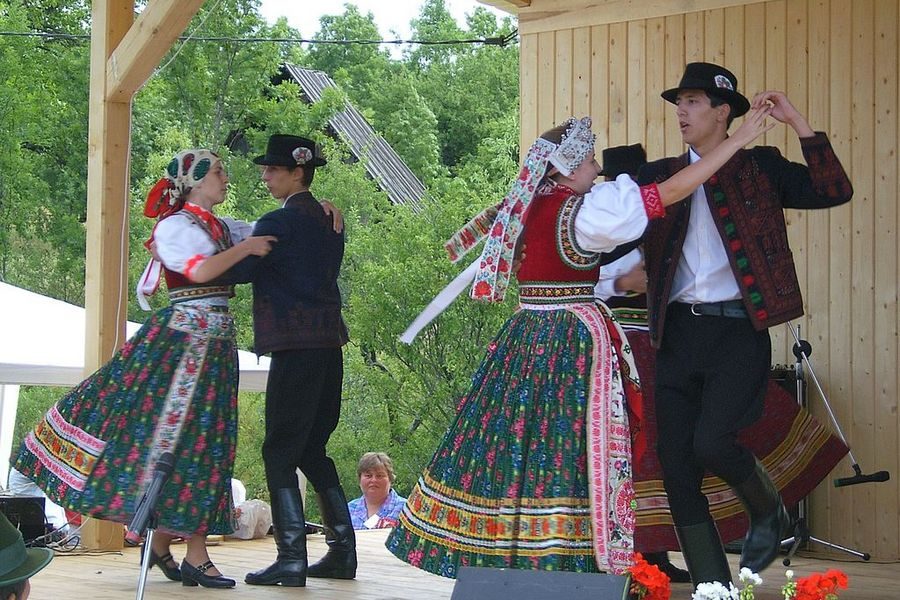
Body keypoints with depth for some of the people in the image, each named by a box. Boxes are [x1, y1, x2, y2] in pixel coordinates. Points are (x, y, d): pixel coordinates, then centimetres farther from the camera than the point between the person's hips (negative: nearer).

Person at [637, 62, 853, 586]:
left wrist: (797, 122, -9)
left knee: (711, 441, -21)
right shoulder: (662, 175, 14)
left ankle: (771, 513, 12)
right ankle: (712, 587, 13)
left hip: (738, 329, -4)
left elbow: (834, 191, -6)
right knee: (676, 465, 2)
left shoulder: (760, 167, 5)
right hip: (678, 331, 5)